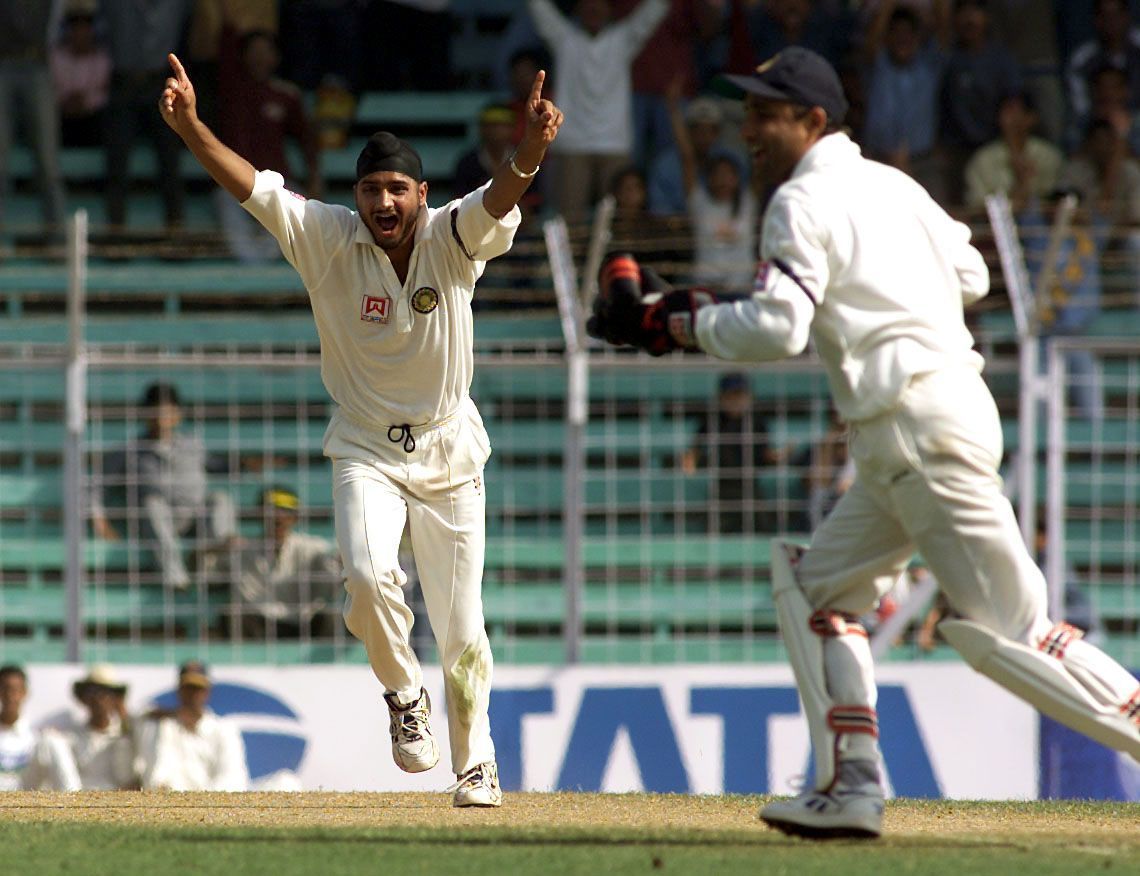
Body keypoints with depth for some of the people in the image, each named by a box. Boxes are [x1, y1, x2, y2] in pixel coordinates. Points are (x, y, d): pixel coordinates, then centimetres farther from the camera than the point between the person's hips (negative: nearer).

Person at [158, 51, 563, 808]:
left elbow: (499, 201, -33)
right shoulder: (328, 239, -11)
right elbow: (251, 185, -21)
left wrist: (531, 150, -56)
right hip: (366, 452, 0)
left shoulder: (453, 239, -14)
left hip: (449, 454, 0)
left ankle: (477, 763, 22)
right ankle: (404, 694, 1)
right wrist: (190, 128, -38)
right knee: (368, 575, -27)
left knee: (462, 631, 3)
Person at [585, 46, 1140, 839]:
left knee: (1006, 630, -10)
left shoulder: (805, 201, -6)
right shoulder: (891, 185, 20)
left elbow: (776, 328, -16)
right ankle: (853, 786, 8)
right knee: (816, 587, 14)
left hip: (921, 424, -10)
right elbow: (971, 277, 24)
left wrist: (674, 322, -5)